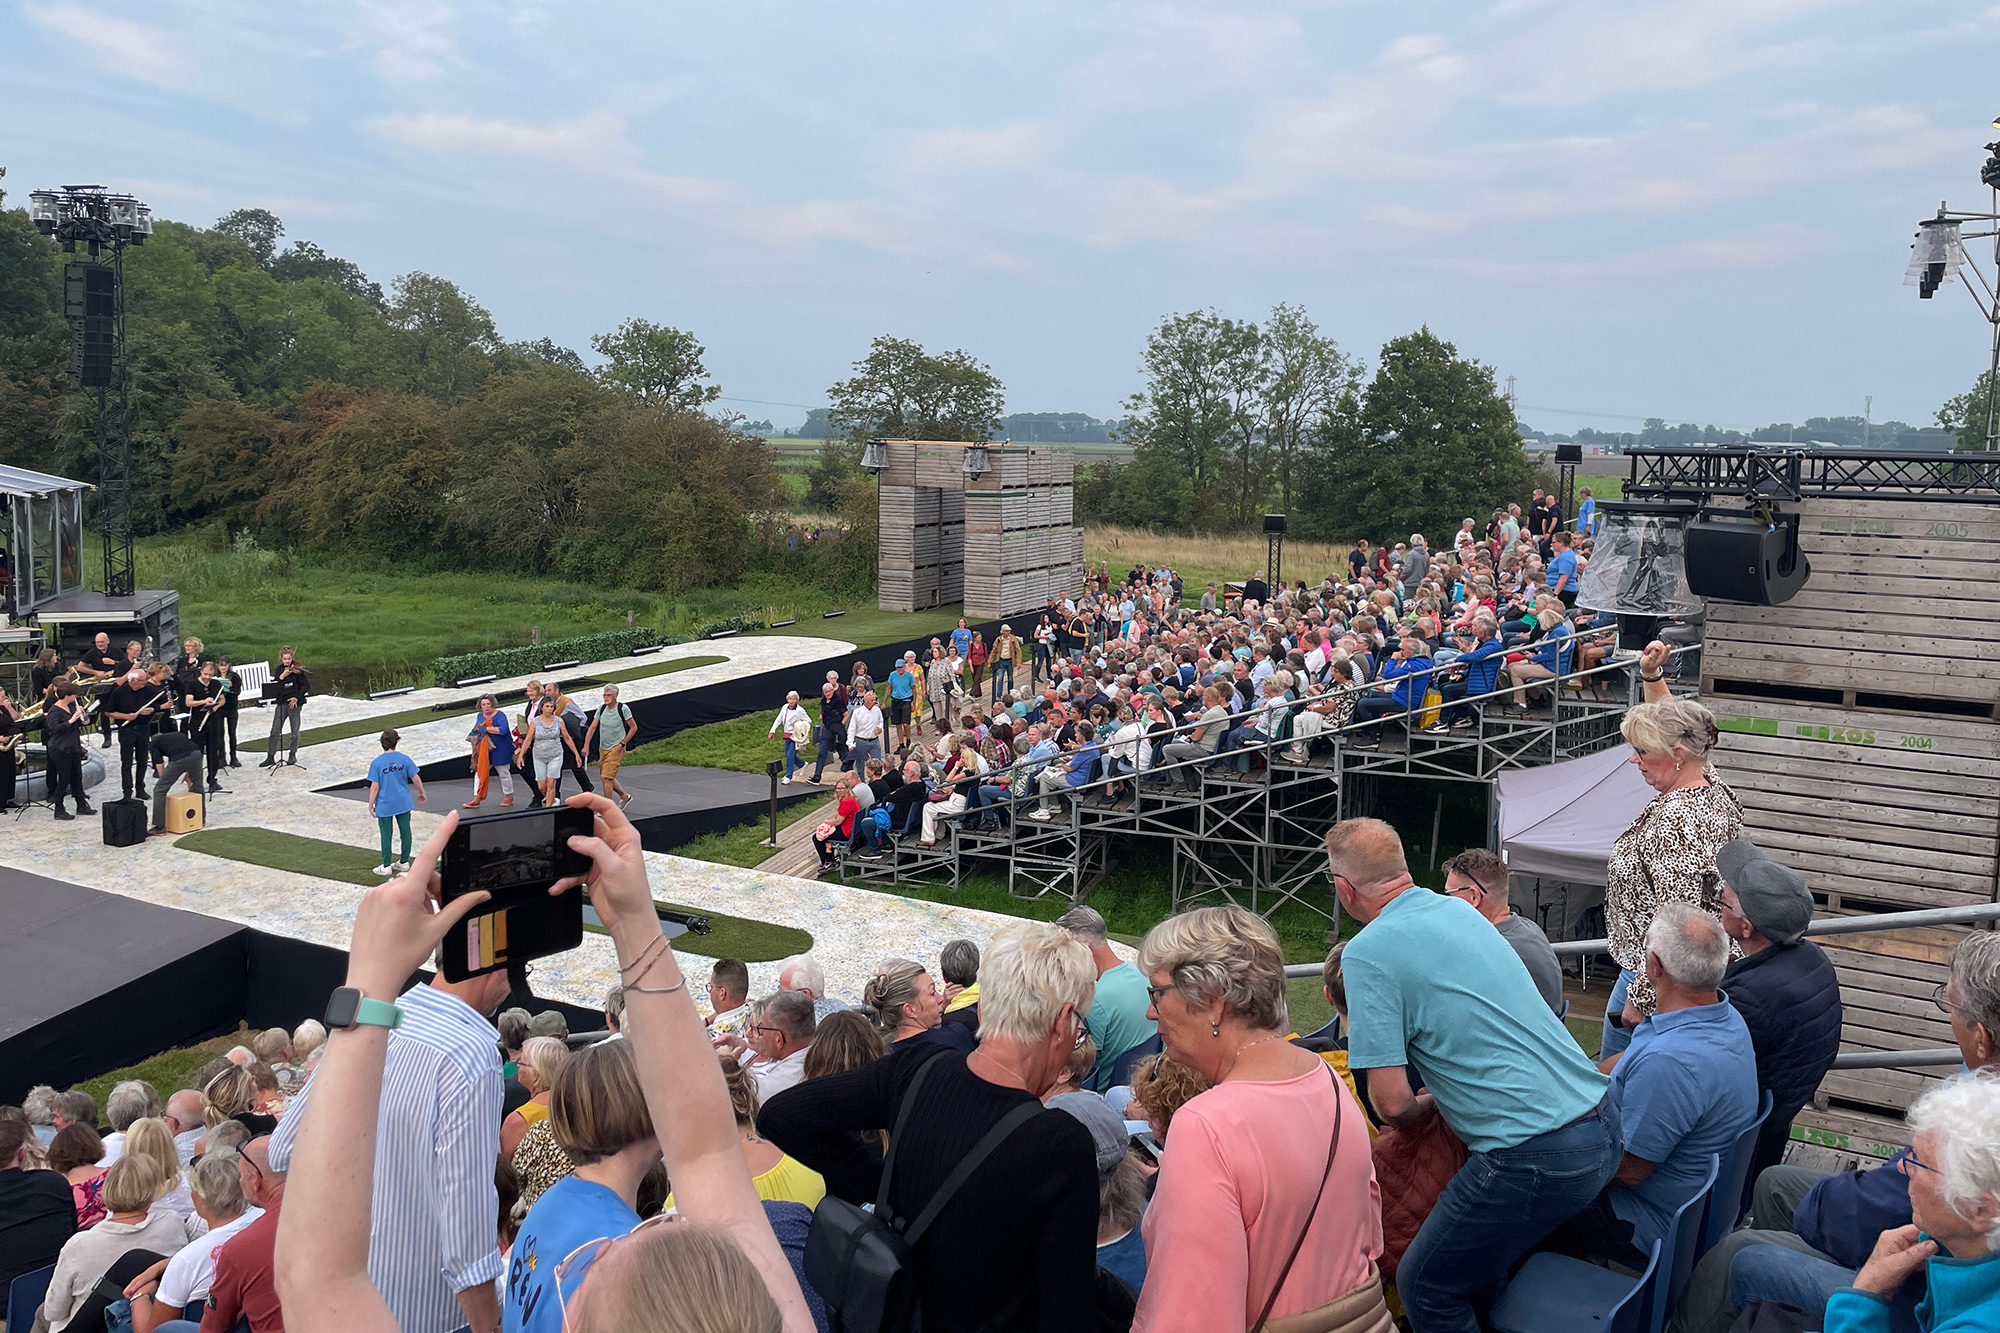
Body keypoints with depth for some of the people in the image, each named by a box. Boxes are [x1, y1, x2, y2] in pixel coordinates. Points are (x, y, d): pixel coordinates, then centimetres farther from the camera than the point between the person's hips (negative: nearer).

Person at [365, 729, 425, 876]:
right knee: (405, 831, 13)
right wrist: (421, 793, 17)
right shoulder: (404, 759, -6)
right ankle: (404, 862, 22)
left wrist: (371, 805, -3)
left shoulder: (376, 762, -12)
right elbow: (416, 779, -1)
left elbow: (374, 787, -12)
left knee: (386, 834, 6)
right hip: (403, 803, 2)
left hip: (385, 805, -2)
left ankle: (386, 866, 12)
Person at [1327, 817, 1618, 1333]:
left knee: (1425, 1286, 9)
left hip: (1535, 1160, -8)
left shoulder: (1368, 953, -12)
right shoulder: (1460, 909, 11)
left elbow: (1392, 1105, -13)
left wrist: (1423, 1106, 8)